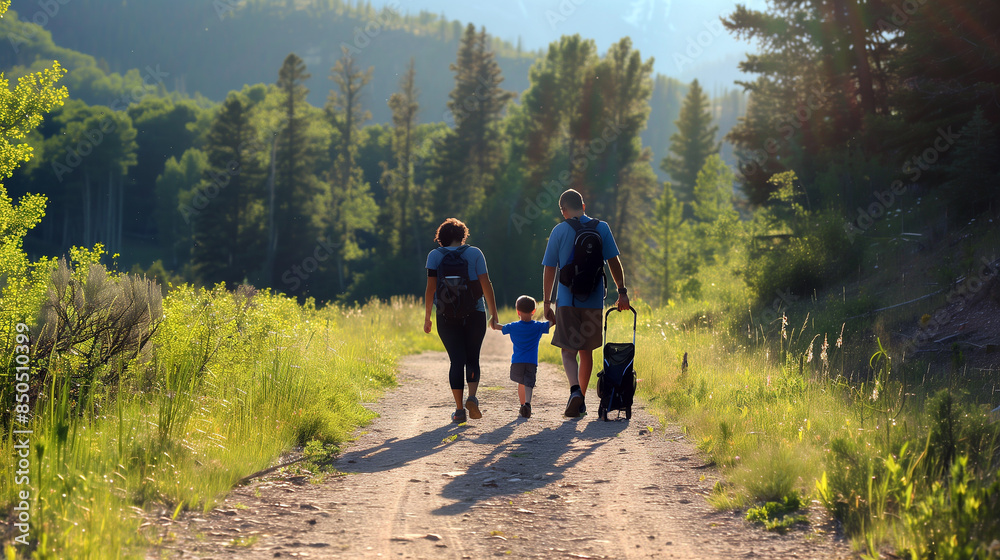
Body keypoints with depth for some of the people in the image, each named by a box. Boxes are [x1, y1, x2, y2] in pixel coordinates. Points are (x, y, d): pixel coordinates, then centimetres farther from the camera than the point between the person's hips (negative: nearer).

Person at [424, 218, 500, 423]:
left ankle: (459, 410, -2)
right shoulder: (474, 253, 2)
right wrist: (493, 314, 2)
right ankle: (472, 397, -13)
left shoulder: (435, 255, 2)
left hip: (447, 317, 0)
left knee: (457, 361, 5)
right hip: (474, 314, 0)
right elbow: (486, 285, -3)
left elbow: (430, 287, -5)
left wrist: (427, 317, 1)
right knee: (472, 359, 11)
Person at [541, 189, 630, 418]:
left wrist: (547, 302, 6)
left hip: (567, 301, -2)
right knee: (586, 352, 14)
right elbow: (613, 262, -1)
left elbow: (549, 269, 0)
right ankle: (581, 402, 20)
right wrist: (622, 291, 5)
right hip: (594, 301, 2)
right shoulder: (601, 228, 3)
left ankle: (575, 391, -24)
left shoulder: (559, 231, -1)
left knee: (569, 351, 1)